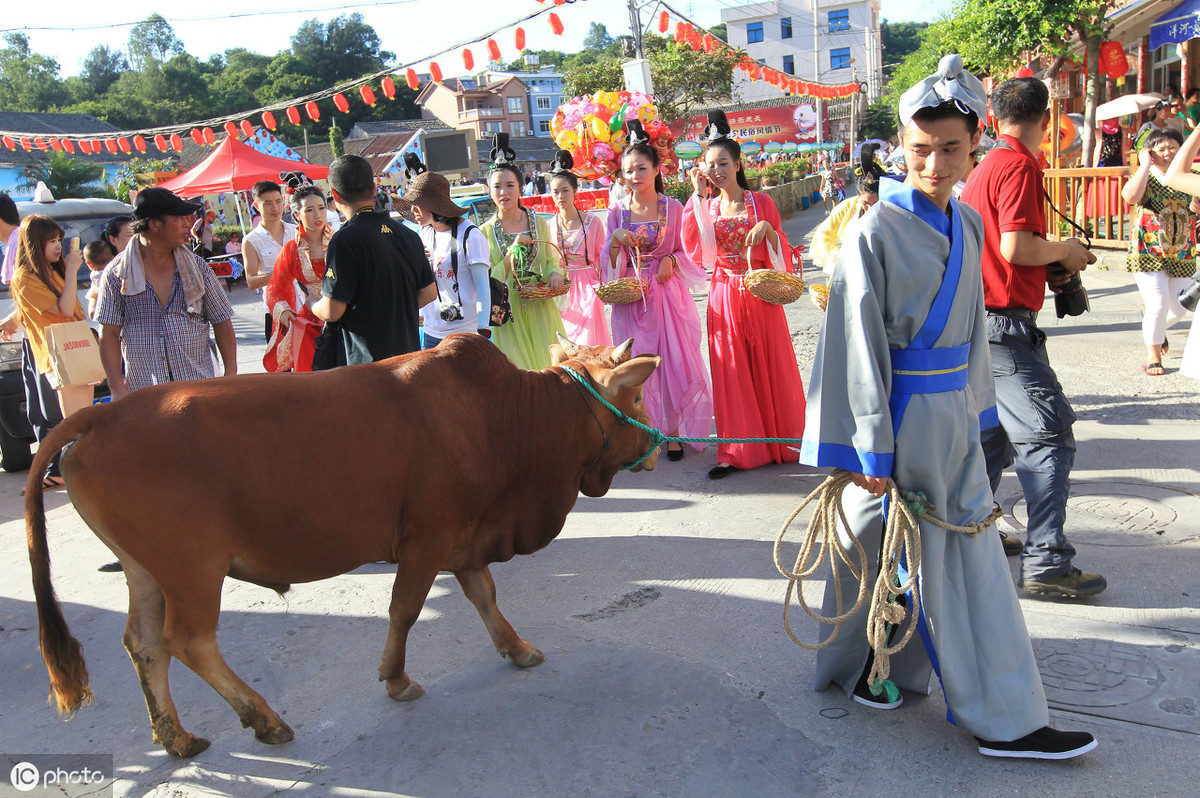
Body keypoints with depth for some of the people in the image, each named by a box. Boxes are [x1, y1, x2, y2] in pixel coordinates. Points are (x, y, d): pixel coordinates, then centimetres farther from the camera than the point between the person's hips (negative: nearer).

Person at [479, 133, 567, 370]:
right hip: (507, 313, -2)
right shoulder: (486, 231, 0)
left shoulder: (539, 223, 6)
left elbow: (551, 259, 15)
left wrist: (555, 273, -8)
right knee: (516, 369, -1)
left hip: (540, 308, 2)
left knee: (550, 363, 2)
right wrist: (513, 251, -15)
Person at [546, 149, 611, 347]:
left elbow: (602, 259, 2)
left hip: (587, 287, -2)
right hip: (560, 290, 2)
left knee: (589, 341, -10)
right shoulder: (549, 226, 6)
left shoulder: (592, 222, 0)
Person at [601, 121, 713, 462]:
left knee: (675, 361, -2)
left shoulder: (673, 208, 1)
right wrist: (616, 241, -16)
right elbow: (610, 267, 3)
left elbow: (687, 252, 9)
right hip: (631, 299, 1)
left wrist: (671, 260, -11)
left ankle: (673, 431, 13)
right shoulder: (617, 213, 4)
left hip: (668, 293, -1)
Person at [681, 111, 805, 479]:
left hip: (760, 296, -2)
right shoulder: (706, 207, 7)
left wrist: (768, 229, -18)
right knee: (732, 371, 3)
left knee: (770, 367, 5)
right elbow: (693, 247, -12)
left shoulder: (761, 202, 2)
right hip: (725, 298, 2)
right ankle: (738, 450, 11)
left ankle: (784, 441, 21)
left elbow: (783, 254, 1)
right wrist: (698, 196, -12)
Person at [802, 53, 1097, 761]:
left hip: (954, 412, 7)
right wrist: (872, 451, -15)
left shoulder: (968, 224, 8)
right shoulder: (876, 233, -14)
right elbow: (859, 346, -15)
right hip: (898, 415, -7)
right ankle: (855, 666, 27)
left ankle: (1005, 719, 25)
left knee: (974, 556, 12)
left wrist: (974, 407, 16)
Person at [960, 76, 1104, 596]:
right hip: (1003, 323, -10)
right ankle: (1046, 564, -7)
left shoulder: (987, 166, 16)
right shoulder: (1019, 167, -12)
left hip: (978, 320, 10)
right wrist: (1065, 250, -5)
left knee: (994, 432, 19)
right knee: (1049, 436, -8)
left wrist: (1053, 264, 17)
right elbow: (1017, 247, -23)